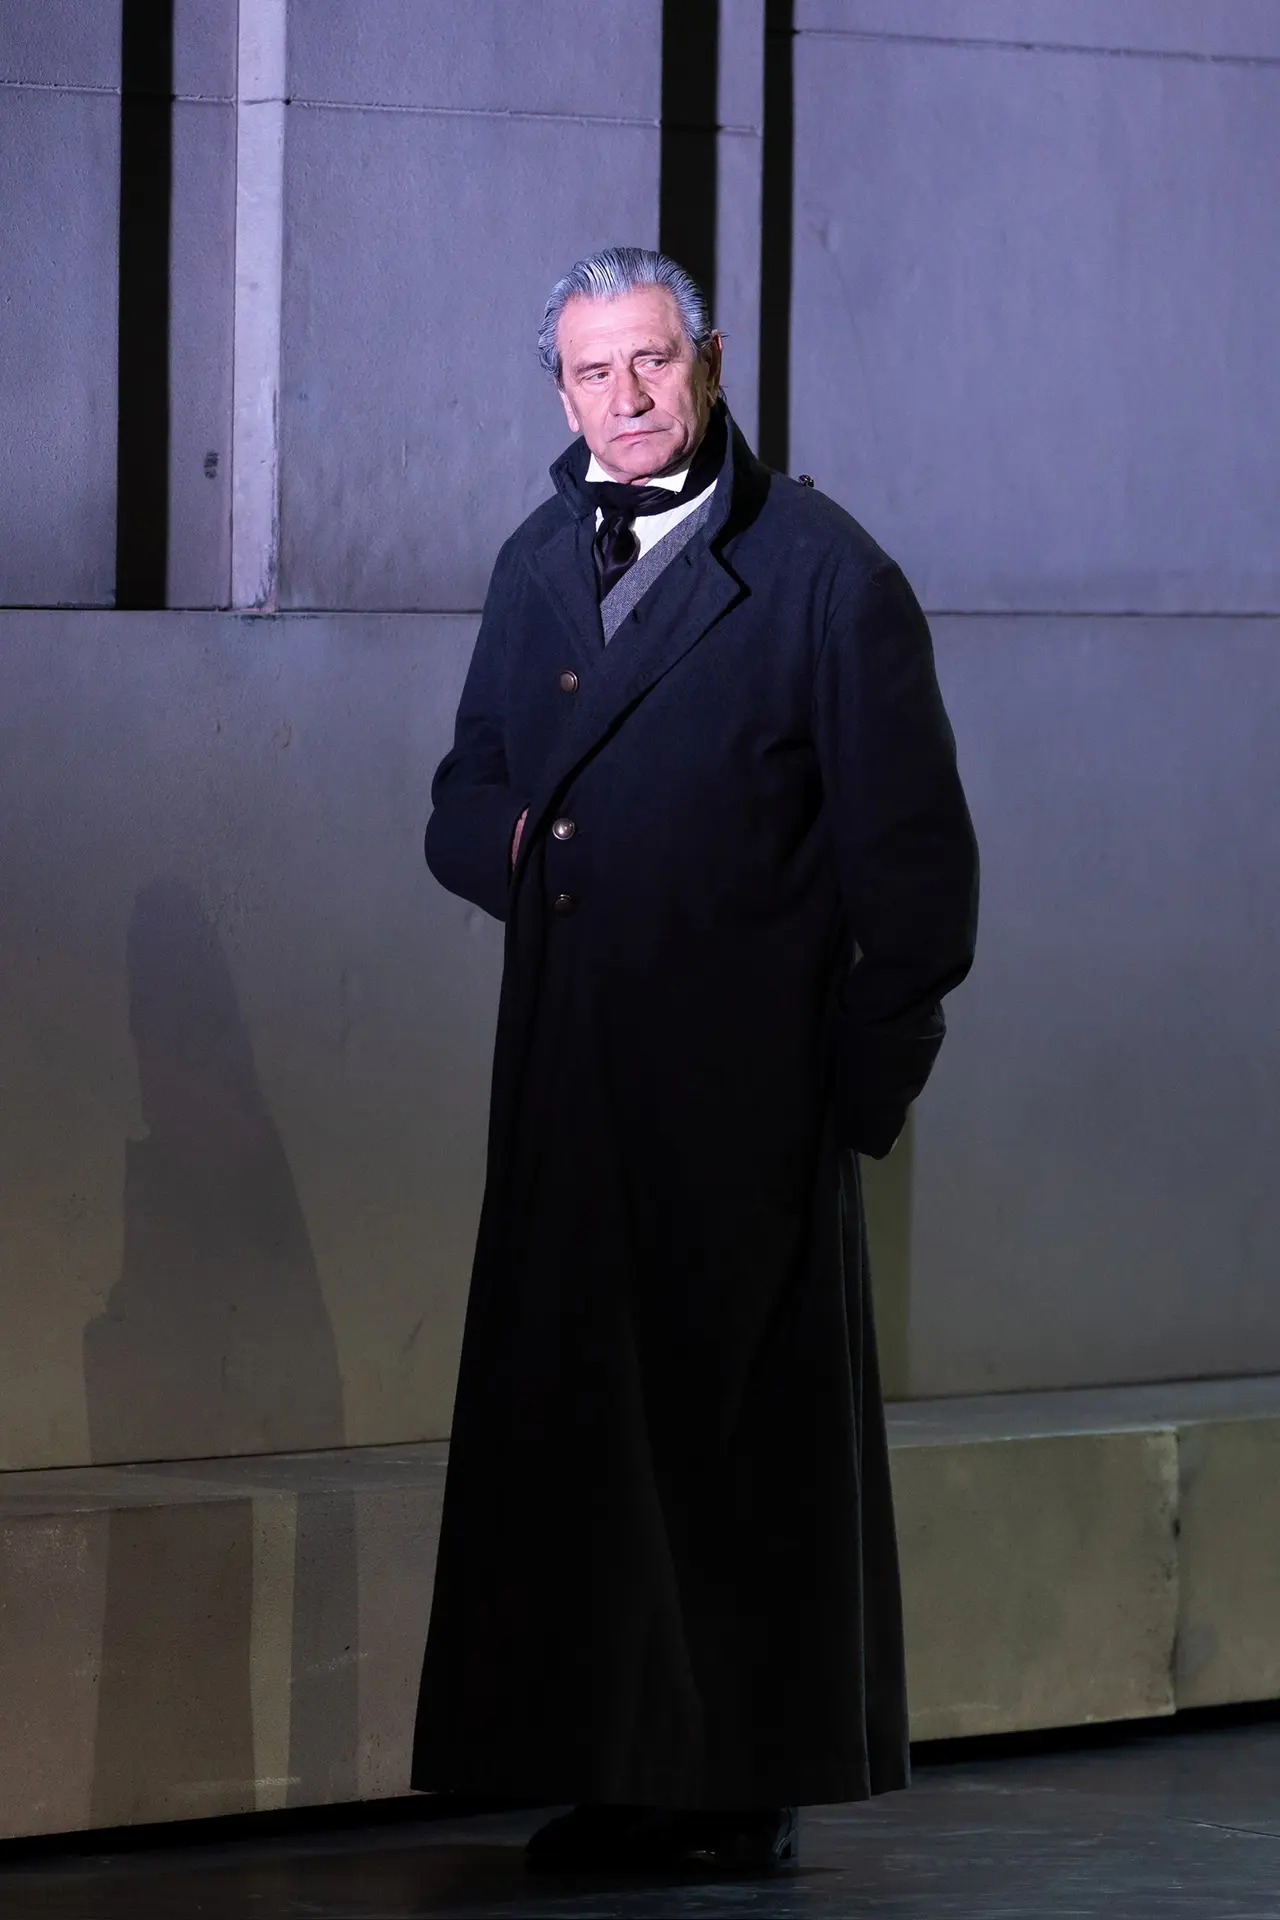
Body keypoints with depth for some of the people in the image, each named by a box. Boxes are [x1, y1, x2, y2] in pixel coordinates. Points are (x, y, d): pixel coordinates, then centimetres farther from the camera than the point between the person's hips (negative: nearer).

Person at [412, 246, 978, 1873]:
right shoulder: (538, 564, 15)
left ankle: (751, 1781, 6)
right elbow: (465, 798, 23)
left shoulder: (822, 573, -3)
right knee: (570, 1417, 3)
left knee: (745, 1422, 0)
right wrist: (509, 842, -1)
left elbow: (909, 847, -3)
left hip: (741, 1083, -5)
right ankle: (617, 1774, 10)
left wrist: (873, 1067, -7)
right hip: (569, 1076, 5)